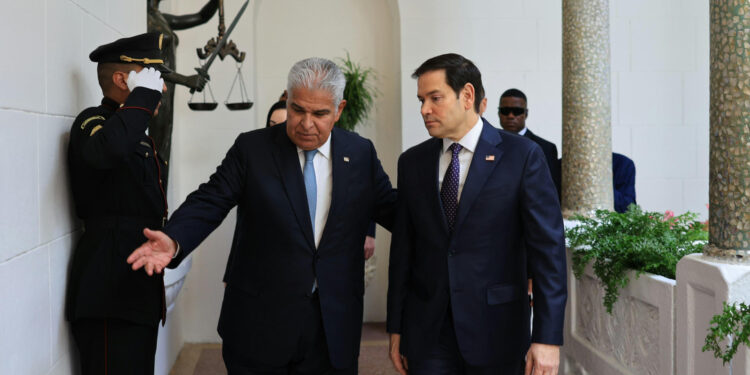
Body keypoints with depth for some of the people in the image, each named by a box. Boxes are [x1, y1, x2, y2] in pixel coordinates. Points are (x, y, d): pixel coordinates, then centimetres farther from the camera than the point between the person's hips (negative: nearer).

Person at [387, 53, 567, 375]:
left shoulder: (522, 155, -6)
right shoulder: (412, 162, 5)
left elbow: (548, 247, -8)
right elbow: (403, 248, 8)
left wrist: (548, 337, -13)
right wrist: (396, 327, 7)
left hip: (496, 334, -2)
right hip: (426, 333, 3)